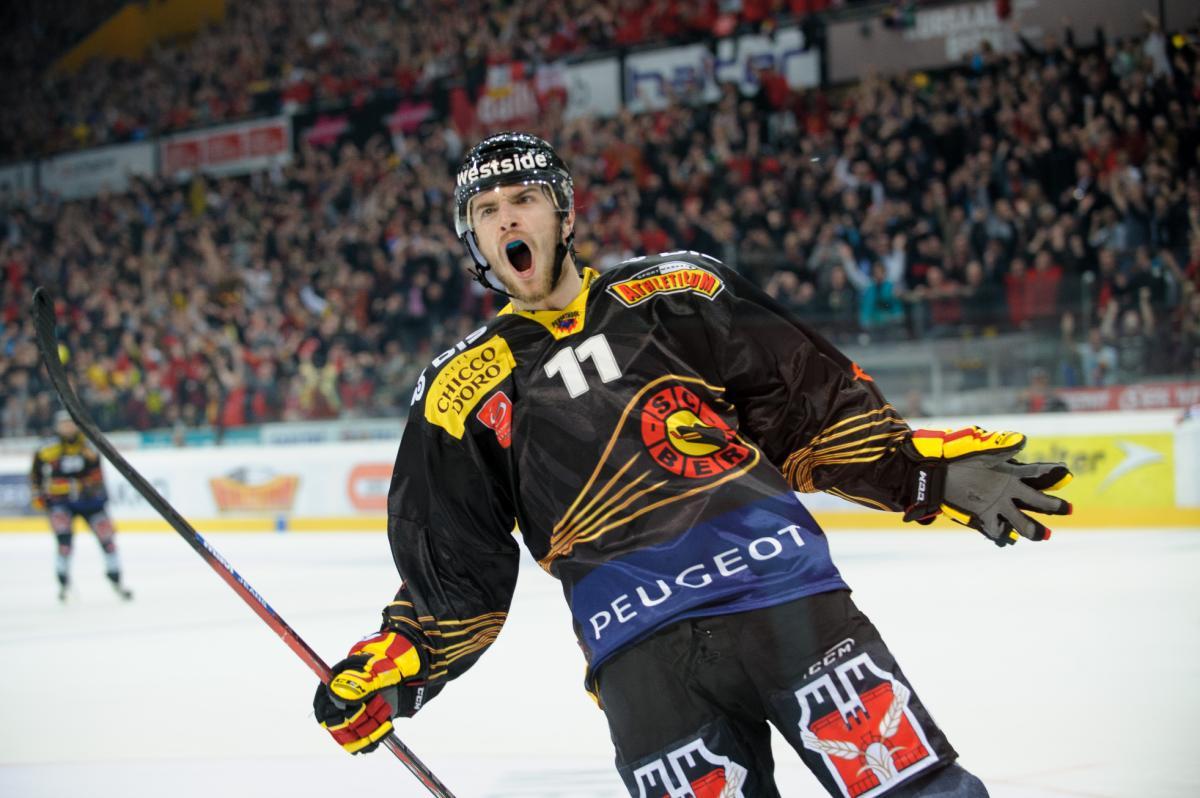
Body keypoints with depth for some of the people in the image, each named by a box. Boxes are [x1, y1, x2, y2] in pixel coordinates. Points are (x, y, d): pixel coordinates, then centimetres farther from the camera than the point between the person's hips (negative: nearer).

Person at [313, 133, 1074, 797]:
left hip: (782, 588, 0)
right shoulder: (462, 390, 14)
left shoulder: (675, 292, 13)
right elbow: (454, 573, 17)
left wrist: (937, 471, 2)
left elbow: (817, 404, 14)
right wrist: (390, 672, 2)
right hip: (642, 654, 0)